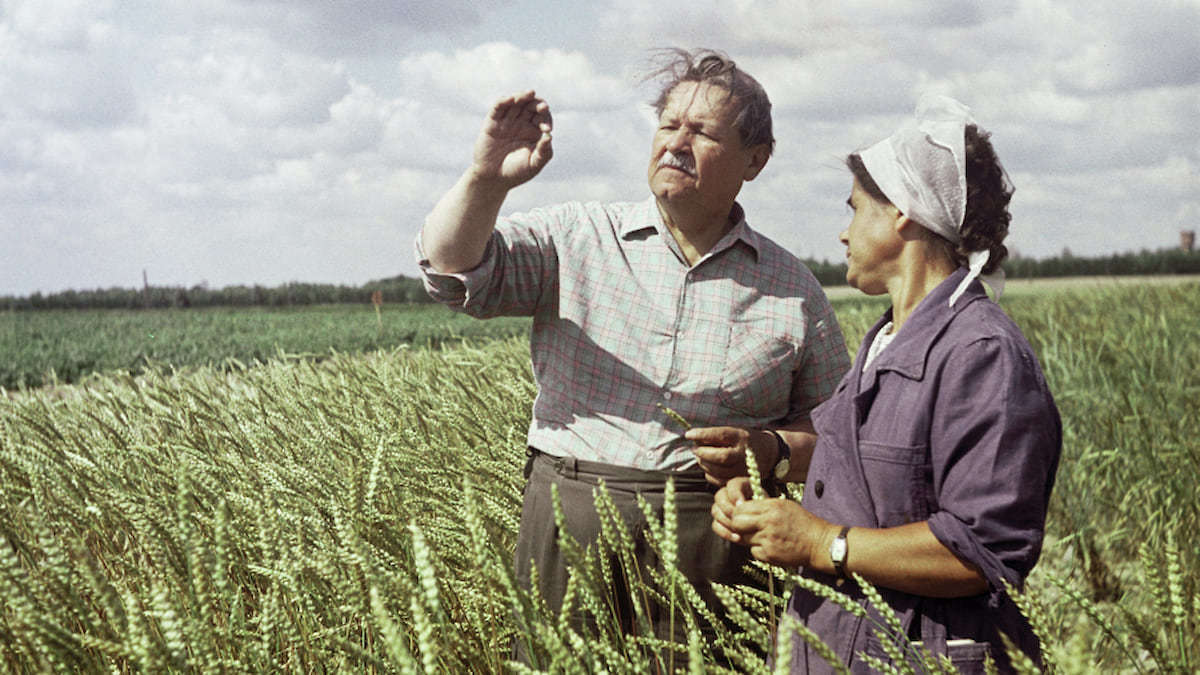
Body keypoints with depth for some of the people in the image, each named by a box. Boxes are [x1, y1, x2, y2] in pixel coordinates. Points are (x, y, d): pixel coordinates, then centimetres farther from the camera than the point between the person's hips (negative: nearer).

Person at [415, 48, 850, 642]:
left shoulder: (792, 290, 8)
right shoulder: (575, 239, 6)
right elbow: (453, 270, -6)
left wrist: (772, 450, -9)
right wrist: (486, 180, -23)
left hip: (714, 543, 0)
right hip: (571, 529, 0)